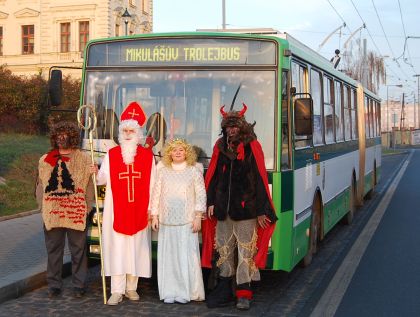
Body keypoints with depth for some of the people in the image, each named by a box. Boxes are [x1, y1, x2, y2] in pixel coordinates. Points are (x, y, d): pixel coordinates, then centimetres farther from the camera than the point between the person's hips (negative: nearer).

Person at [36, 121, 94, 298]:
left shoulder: (84, 159, 2)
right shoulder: (45, 160, 10)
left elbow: (89, 186, 1)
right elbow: (41, 186, 12)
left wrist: (87, 208, -5)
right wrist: (43, 207, 4)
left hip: (76, 214, -2)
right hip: (52, 214, 2)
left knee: (78, 250, 5)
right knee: (53, 250, 8)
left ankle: (78, 285, 16)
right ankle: (54, 285, 19)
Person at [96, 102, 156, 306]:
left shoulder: (148, 155, 4)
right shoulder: (111, 155, 4)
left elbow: (152, 185, 3)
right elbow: (102, 179, 1)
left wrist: (151, 209, 0)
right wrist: (95, 173, -20)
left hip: (138, 211, 1)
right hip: (116, 210, -1)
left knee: (136, 248, 5)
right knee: (116, 249, -2)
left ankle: (131, 287, 17)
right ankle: (117, 291, 3)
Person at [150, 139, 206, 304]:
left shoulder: (194, 171, 3)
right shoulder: (163, 171, 9)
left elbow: (201, 194, 0)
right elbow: (156, 194, 10)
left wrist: (198, 217, -5)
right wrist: (154, 216, 5)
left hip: (187, 221, -2)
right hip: (166, 221, 3)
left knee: (186, 255, -5)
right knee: (167, 255, 3)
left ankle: (185, 292, 4)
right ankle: (169, 292, 10)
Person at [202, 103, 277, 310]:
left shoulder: (252, 147, -3)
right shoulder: (220, 147, 9)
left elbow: (260, 179, -5)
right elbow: (212, 177, 12)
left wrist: (261, 210, -8)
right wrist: (211, 203, 5)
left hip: (245, 209, -4)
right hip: (223, 208, 4)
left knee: (245, 251, -3)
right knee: (224, 250, 10)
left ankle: (244, 294, 4)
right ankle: (224, 290, 18)